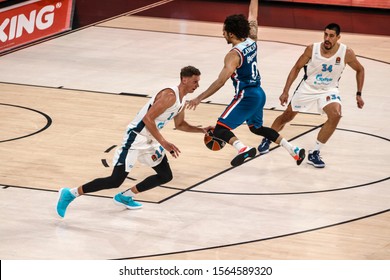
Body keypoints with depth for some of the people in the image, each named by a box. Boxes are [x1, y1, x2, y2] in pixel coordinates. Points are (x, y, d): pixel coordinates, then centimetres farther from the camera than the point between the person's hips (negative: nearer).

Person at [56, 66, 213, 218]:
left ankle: (125, 197, 22)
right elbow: (148, 119, -28)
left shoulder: (182, 100, 9)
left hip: (150, 140, 10)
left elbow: (180, 124, 27)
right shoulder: (169, 95, -21)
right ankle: (70, 194, -4)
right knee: (115, 180, -14)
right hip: (136, 138, -10)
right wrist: (164, 143, -30)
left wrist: (202, 130, 16)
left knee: (166, 176, 11)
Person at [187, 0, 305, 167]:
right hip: (259, 93, 9)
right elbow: (252, 16, 17)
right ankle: (294, 151, 25)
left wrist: (199, 98, -25)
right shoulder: (252, 41, 1)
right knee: (257, 128, 30)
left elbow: (221, 81, -26)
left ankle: (243, 149, -38)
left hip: (246, 96, -9)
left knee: (220, 129, -11)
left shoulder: (234, 55, -19)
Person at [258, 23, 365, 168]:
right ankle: (267, 140, 42)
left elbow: (360, 70, 0)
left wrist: (359, 94, -3)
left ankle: (314, 153, -15)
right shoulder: (312, 49, -20)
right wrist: (285, 92, -7)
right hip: (307, 88, 1)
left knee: (335, 115, -27)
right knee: (287, 116, 13)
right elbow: (296, 68, -5)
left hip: (329, 90, 0)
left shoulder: (346, 53, -19)